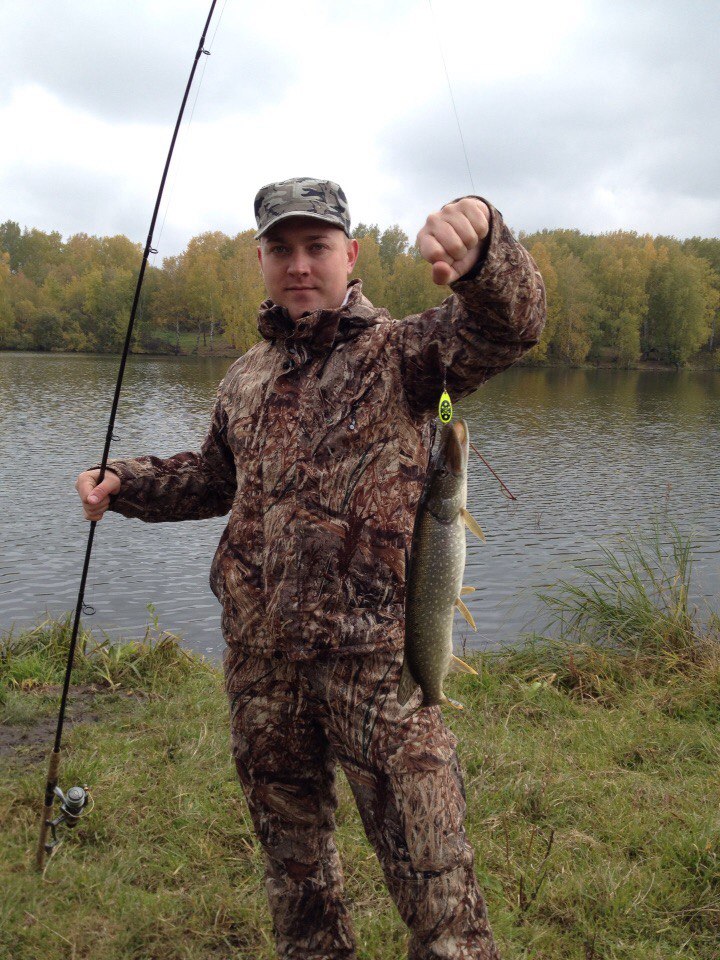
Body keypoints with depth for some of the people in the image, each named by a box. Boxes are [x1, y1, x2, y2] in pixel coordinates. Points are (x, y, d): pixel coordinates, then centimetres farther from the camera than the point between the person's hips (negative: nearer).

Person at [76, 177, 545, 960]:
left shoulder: (401, 351, -5)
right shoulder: (245, 377, 12)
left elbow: (509, 324, -23)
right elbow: (213, 476, 26)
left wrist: (480, 240, -44)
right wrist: (124, 484, 11)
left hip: (373, 652, -5)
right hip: (259, 655, 6)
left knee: (430, 871, -1)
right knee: (290, 845, 22)